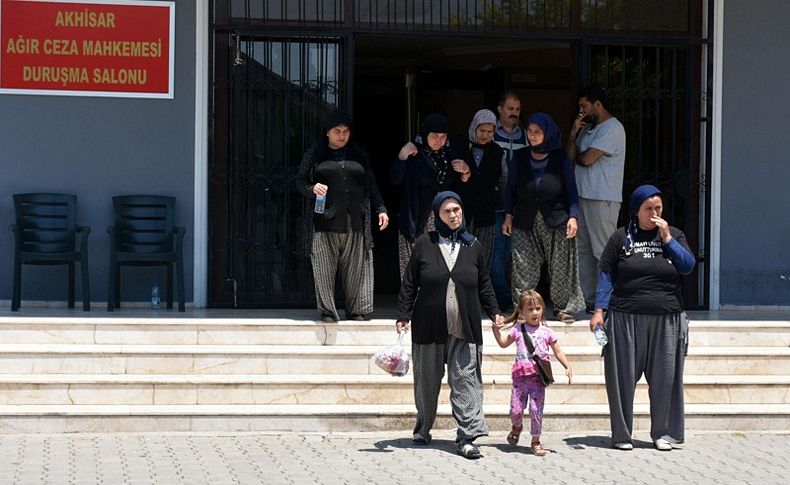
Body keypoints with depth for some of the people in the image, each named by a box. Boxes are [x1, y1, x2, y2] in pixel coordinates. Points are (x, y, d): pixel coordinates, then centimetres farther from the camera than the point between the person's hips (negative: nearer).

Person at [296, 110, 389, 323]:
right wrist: (312, 189, -13)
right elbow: (300, 181, 8)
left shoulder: (359, 155, 15)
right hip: (325, 221, -2)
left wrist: (380, 209, 10)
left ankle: (357, 310, 6)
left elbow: (371, 185, 18)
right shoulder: (315, 155, 8)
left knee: (355, 266, 1)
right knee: (325, 267, -4)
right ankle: (327, 311, 0)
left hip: (355, 222, 2)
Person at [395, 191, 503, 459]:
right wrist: (403, 316, -2)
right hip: (429, 325, -1)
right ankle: (423, 428, 27)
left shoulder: (472, 246, 8)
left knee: (466, 381, -5)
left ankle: (466, 437, -6)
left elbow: (484, 285, 15)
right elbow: (409, 283, 4)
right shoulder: (424, 244, 2)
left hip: (465, 328, 1)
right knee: (427, 380, 9)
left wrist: (494, 312, 7)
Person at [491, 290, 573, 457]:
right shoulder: (518, 330, 9)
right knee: (516, 409, -1)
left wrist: (568, 367, -3)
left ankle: (536, 441, 11)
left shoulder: (546, 332, 7)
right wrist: (496, 331, 6)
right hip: (520, 376, 1)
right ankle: (517, 427, 33)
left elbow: (558, 352, 9)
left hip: (538, 377, -1)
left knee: (536, 410, -4)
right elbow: (503, 343, 21)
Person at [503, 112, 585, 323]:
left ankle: (562, 307, 13)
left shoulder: (561, 159, -2)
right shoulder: (520, 158, 3)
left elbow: (571, 189, -1)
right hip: (525, 223, 2)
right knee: (524, 267, 0)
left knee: (560, 267, 3)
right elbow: (512, 187, 8)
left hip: (556, 222, -1)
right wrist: (508, 216, 4)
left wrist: (573, 216, -9)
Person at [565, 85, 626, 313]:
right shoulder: (588, 129, 19)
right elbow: (569, 156, 12)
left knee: (603, 252, -6)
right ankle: (588, 299, 14)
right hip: (582, 196, 9)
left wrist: (576, 156, 4)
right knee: (583, 250, 10)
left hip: (603, 200, -9)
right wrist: (573, 133, 1)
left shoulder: (612, 128, -10)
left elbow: (587, 159, -17)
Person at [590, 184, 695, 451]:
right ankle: (622, 434, 11)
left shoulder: (674, 235, 11)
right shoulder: (621, 237, 5)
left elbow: (688, 266, -3)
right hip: (626, 319, -1)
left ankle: (663, 432, 14)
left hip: (666, 319, 1)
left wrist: (667, 238, -9)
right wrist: (599, 310, -4)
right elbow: (606, 275, 4)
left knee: (665, 376, 3)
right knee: (623, 376, 1)